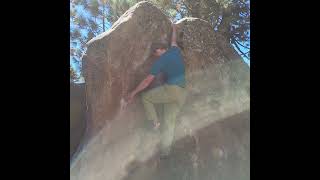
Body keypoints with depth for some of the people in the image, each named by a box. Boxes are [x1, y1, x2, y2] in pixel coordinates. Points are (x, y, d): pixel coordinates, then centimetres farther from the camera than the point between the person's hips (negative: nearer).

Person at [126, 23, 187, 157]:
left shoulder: (160, 61, -5)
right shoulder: (175, 51, 11)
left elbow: (147, 81, -2)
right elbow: (174, 40, 35)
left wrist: (133, 93, 6)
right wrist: (174, 29, 55)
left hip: (170, 89, -7)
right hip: (182, 93, 7)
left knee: (145, 96, 12)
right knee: (170, 121, 9)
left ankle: (155, 122, 3)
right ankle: (164, 151, 9)